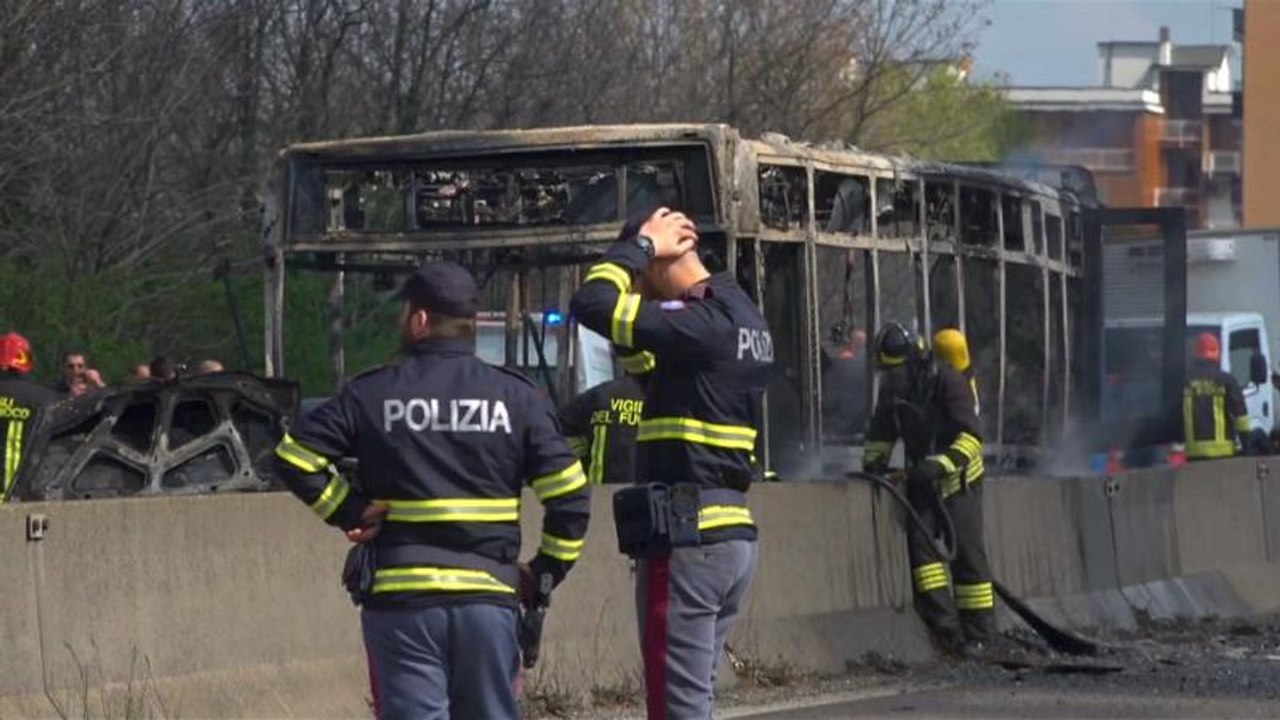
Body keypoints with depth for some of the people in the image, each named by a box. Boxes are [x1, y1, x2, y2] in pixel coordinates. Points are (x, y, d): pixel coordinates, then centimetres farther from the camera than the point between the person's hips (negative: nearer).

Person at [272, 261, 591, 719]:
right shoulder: (516, 397, 3)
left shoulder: (373, 394, 0)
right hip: (489, 598, 2)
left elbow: (294, 457, -3)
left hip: (400, 599, -2)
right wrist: (546, 574, 10)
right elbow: (569, 494, 0)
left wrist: (347, 512, 5)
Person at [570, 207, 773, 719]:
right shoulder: (742, 317, 14)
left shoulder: (702, 322, -16)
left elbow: (593, 304, -21)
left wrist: (638, 246, -5)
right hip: (732, 532, 10)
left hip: (688, 539, -10)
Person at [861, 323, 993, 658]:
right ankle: (944, 626, -15)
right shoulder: (892, 389, -1)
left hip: (959, 479, -6)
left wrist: (941, 464, -43)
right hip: (922, 478, 6)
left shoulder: (949, 382, -22)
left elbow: (971, 438, -30)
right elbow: (882, 429, 15)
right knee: (918, 541, -13)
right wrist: (874, 460, -2)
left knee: (967, 552, -7)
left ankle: (978, 633, -2)